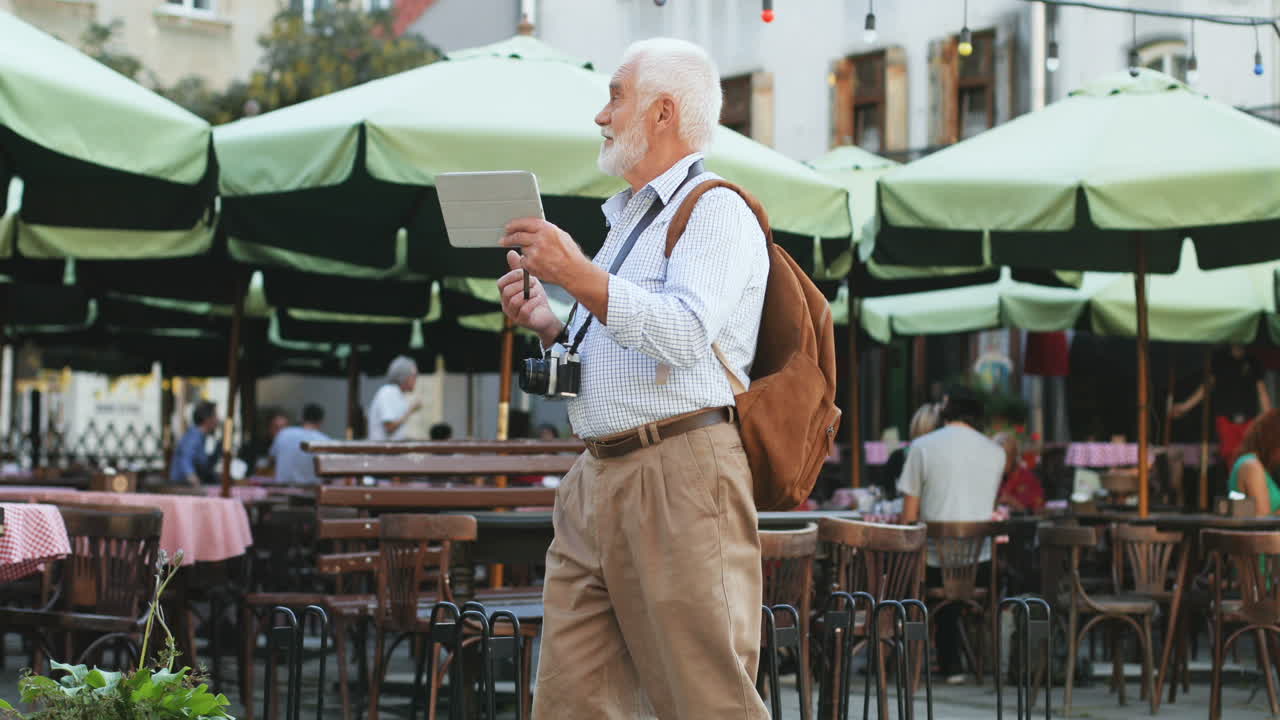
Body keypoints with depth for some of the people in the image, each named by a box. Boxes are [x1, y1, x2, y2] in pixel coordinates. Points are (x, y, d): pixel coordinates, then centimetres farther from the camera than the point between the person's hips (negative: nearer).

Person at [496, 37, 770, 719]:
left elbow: (684, 336, -20)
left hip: (681, 476, -9)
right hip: (597, 478, 9)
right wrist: (547, 323, 12)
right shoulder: (626, 218, 25)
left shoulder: (716, 211, -3)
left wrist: (578, 274, -18)